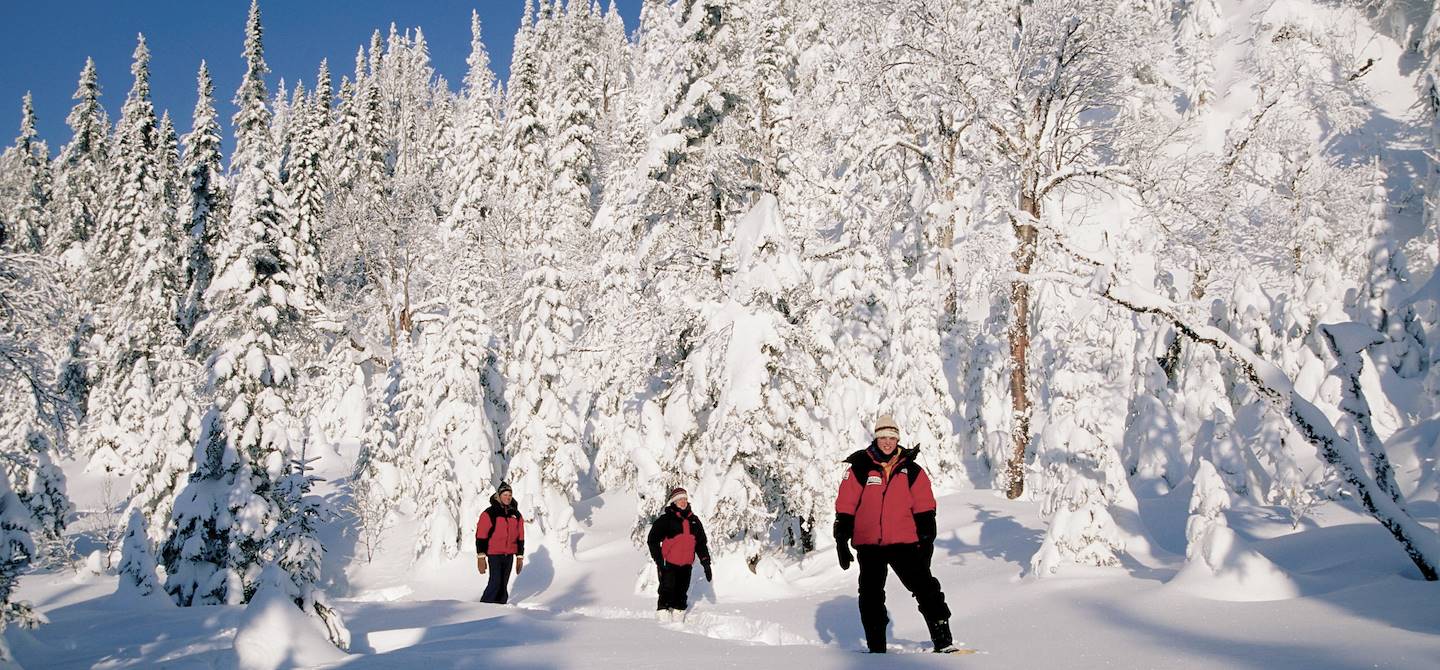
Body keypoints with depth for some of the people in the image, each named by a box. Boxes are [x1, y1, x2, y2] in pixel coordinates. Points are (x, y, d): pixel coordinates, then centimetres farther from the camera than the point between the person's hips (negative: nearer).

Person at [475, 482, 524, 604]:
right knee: (495, 583, -14)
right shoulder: (489, 513, -6)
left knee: (503, 585, 8)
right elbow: (481, 536, -8)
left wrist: (520, 557, 12)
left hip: (509, 555, 5)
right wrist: (481, 557, -14)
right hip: (494, 554, -5)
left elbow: (520, 537, 15)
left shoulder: (516, 515, 10)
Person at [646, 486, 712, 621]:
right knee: (667, 591, -9)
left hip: (686, 565, 5)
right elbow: (652, 540, -5)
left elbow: (701, 543, 19)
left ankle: (678, 615, 18)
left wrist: (706, 563, 13)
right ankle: (663, 615, -4)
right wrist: (659, 560, -12)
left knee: (682, 594, 9)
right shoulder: (665, 519, -4)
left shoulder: (694, 520, 13)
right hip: (668, 564, -5)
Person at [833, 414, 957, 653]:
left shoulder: (912, 471, 5)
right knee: (871, 597, 4)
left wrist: (926, 539, 2)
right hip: (869, 545, 0)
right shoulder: (859, 469, 1)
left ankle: (943, 640, -1)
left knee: (925, 588, -7)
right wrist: (841, 543, -1)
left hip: (905, 542, 0)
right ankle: (876, 648, 14)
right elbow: (845, 509, 2)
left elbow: (924, 509, 7)